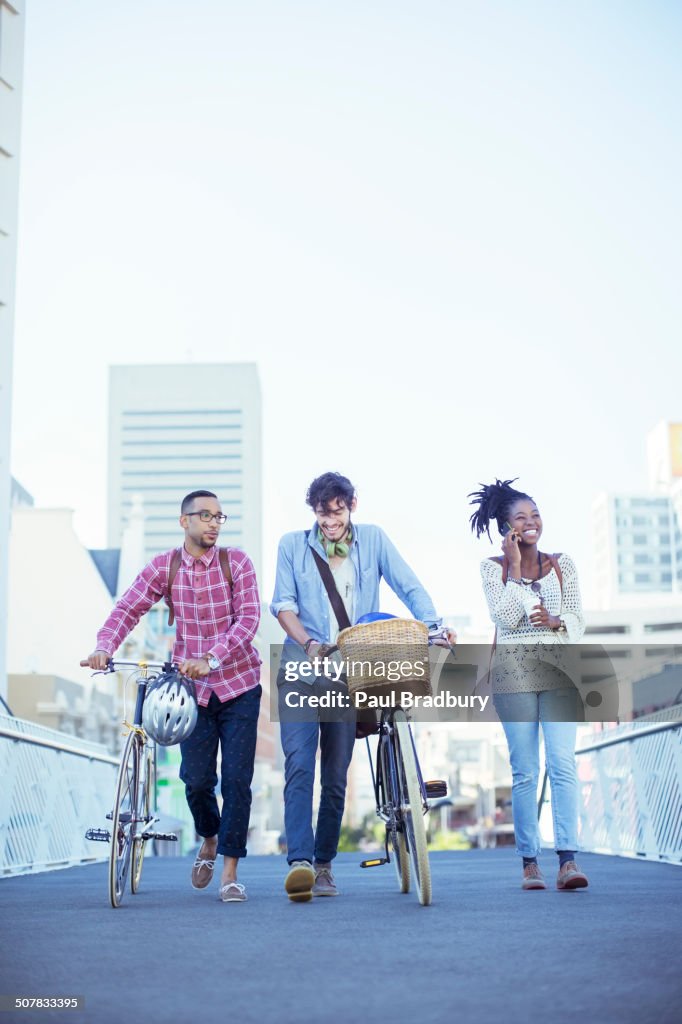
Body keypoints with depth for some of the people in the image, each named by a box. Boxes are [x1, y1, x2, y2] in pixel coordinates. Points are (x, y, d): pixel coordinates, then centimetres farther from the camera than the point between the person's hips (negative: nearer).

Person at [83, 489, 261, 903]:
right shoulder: (164, 566, -1)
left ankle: (230, 872, 8)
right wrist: (104, 648, -28)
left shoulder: (237, 562, -6)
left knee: (236, 779, -4)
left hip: (239, 685, -1)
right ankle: (209, 840, 33)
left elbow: (248, 619, -15)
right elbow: (128, 609, -9)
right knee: (196, 779, 1)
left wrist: (210, 658, -29)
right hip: (192, 687, 1)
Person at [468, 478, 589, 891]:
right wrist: (515, 566, -7)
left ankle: (568, 859, -14)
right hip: (514, 671, -1)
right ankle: (530, 862, 4)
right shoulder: (493, 568, 5)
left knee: (563, 764, -11)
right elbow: (506, 617, -8)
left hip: (558, 671, 1)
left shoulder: (562, 565, 11)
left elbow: (578, 622, 8)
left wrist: (555, 621, -13)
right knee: (525, 770, -1)